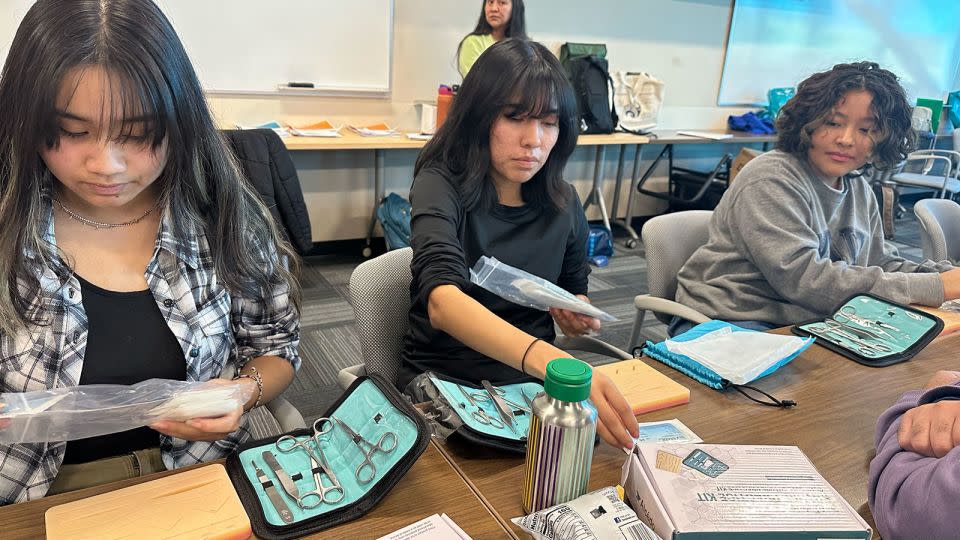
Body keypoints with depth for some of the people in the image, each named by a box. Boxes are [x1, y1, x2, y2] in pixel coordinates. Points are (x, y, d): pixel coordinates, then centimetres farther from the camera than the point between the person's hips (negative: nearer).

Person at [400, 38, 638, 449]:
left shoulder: (563, 203, 2)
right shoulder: (441, 185, -13)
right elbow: (442, 302, -32)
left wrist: (580, 317, -8)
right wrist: (549, 359, -48)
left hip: (534, 380, 5)